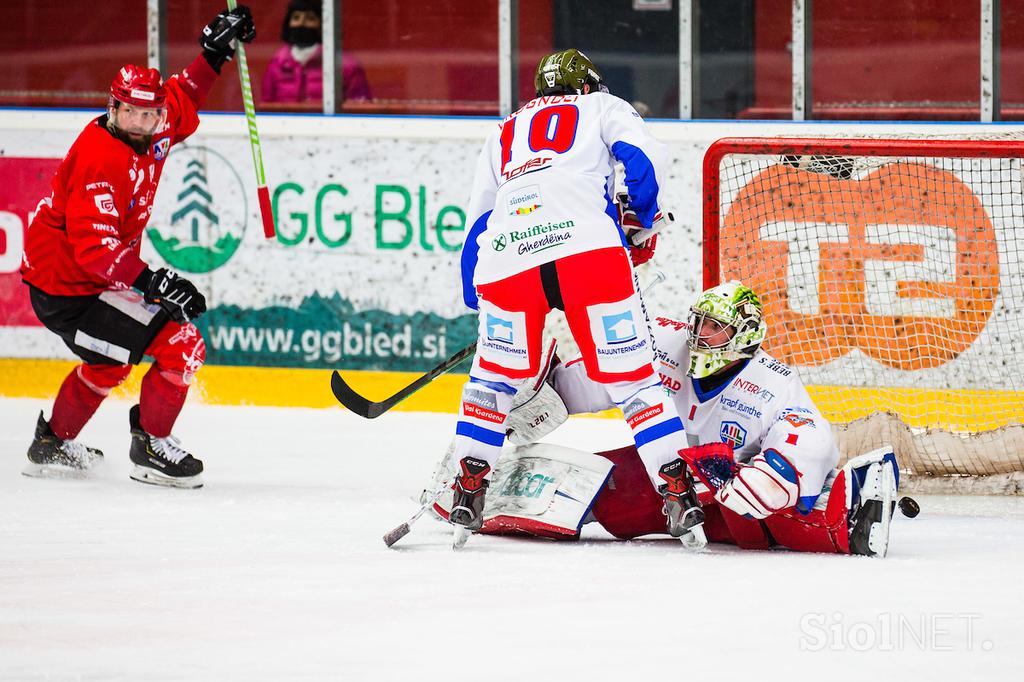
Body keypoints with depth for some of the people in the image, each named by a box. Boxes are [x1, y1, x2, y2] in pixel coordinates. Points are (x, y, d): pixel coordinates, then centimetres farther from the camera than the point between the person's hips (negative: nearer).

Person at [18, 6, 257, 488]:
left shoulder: (145, 138, 0)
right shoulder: (102, 159, -27)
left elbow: (181, 102, 23)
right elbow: (94, 247, -33)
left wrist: (214, 54, 11)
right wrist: (152, 282, -39)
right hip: (71, 288, -10)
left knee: (109, 361, 22)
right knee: (181, 346, -7)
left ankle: (54, 446, 34)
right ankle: (151, 446, 9)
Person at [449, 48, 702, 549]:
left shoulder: (503, 133, 36)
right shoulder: (602, 106, 26)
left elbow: (477, 221, 33)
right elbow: (643, 158, 7)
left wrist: (476, 296, 41)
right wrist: (641, 222, 22)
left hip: (507, 259, 3)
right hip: (588, 244, -3)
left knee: (494, 372, 22)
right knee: (629, 373, 2)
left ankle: (467, 493, 16)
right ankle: (678, 496, -6)